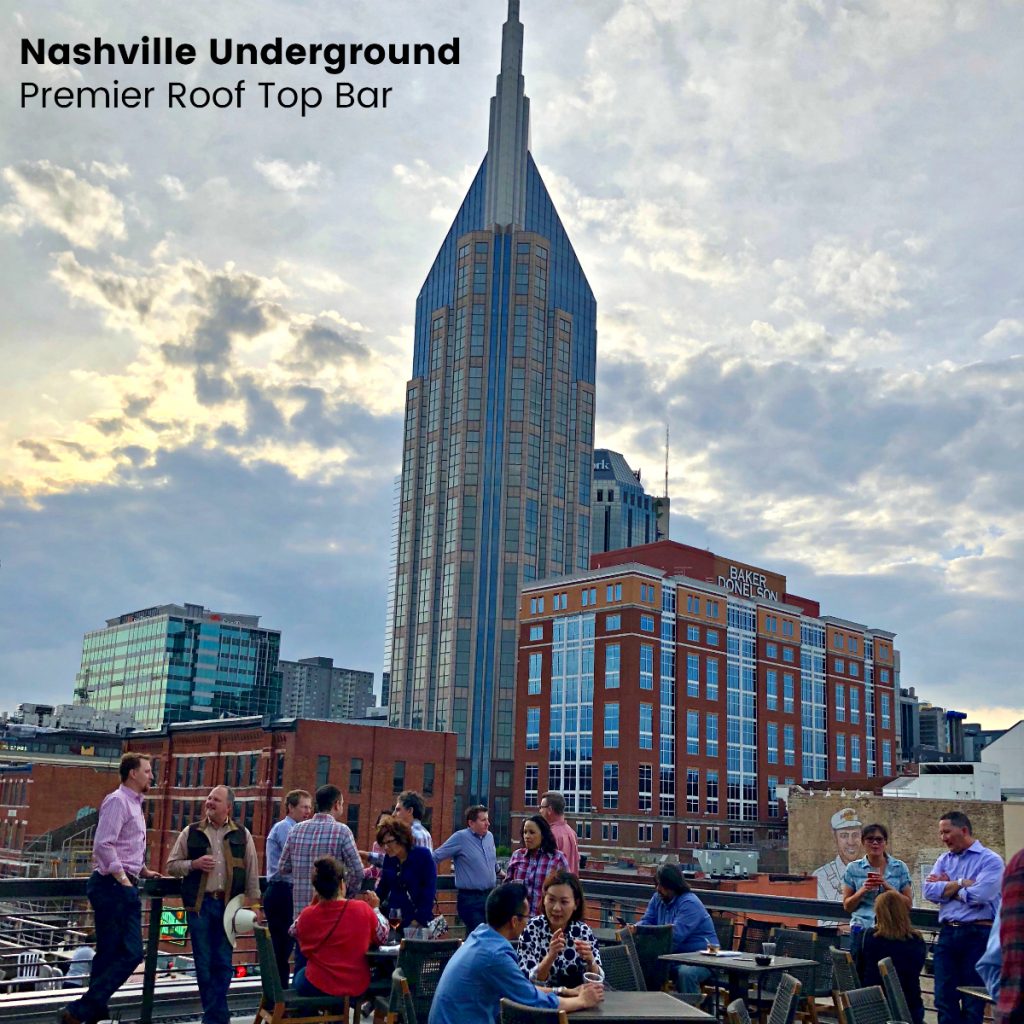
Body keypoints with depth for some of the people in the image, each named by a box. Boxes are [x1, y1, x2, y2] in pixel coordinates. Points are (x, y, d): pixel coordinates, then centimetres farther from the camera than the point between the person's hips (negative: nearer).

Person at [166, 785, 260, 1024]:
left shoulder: (242, 834, 5)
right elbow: (172, 865, 7)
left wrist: (252, 903, 2)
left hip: (229, 905, 0)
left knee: (223, 963, 4)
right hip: (199, 904, 0)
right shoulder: (191, 832, 5)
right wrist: (194, 864, -11)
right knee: (204, 963, 4)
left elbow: (252, 872, 7)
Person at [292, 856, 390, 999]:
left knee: (300, 975, 31)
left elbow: (295, 932, 10)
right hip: (357, 987, 2)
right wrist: (374, 908, 10)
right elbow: (383, 938, 0)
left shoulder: (307, 915, -15)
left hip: (317, 987, -2)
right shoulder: (363, 909, -16)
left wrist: (313, 903, 7)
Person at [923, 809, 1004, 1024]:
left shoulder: (990, 860, -4)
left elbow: (980, 895, -19)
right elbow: (929, 891, 1)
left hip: (978, 934, -5)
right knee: (944, 998, 5)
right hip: (947, 933, 5)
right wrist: (962, 883, -9)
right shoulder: (944, 860, 14)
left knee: (973, 1002, 2)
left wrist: (946, 887, -4)